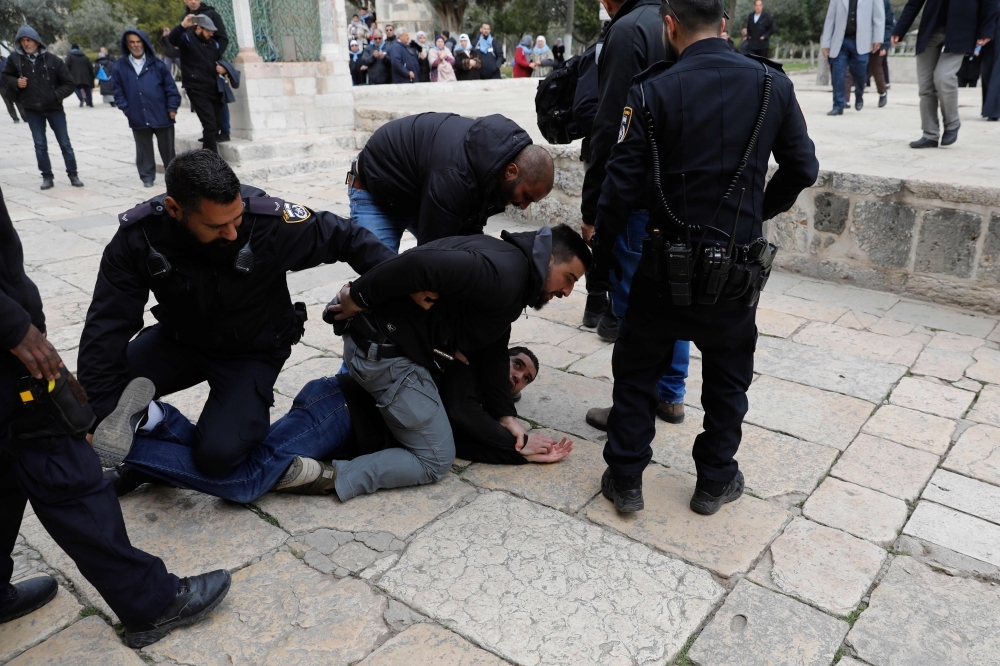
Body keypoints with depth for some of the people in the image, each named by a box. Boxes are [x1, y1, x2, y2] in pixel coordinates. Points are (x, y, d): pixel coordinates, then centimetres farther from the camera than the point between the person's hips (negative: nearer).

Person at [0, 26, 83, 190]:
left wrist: (56, 96, -16)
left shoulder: (52, 59, -7)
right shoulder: (15, 58, -2)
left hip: (54, 108, -1)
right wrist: (15, 83, -11)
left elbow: (69, 83, -3)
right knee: (40, 145, 5)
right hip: (32, 110, 2)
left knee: (65, 143, 4)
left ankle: (73, 175, 14)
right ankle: (47, 177, 13)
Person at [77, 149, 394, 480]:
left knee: (218, 454, -22)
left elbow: (345, 236, -15)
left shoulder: (271, 222, -31)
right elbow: (107, 327, -19)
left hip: (252, 350, -2)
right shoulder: (139, 235, -24)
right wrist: (101, 415, -22)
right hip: (177, 340, 2)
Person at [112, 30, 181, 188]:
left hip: (161, 115, -1)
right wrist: (126, 108, -2)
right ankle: (147, 177, 18)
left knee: (167, 148, 7)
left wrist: (172, 107, -6)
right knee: (144, 150, 9)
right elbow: (118, 91, 7)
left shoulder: (157, 64, 2)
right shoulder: (120, 66, 5)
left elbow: (170, 87, 0)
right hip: (138, 117, 1)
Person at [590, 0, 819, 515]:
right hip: (737, 267, 2)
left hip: (667, 265, -2)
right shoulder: (772, 85, 0)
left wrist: (601, 251, 3)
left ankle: (625, 480, 22)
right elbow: (802, 169, 6)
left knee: (635, 371, 16)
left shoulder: (652, 92, -9)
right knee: (727, 380, 20)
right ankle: (715, 482, 30)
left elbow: (622, 187, -11)